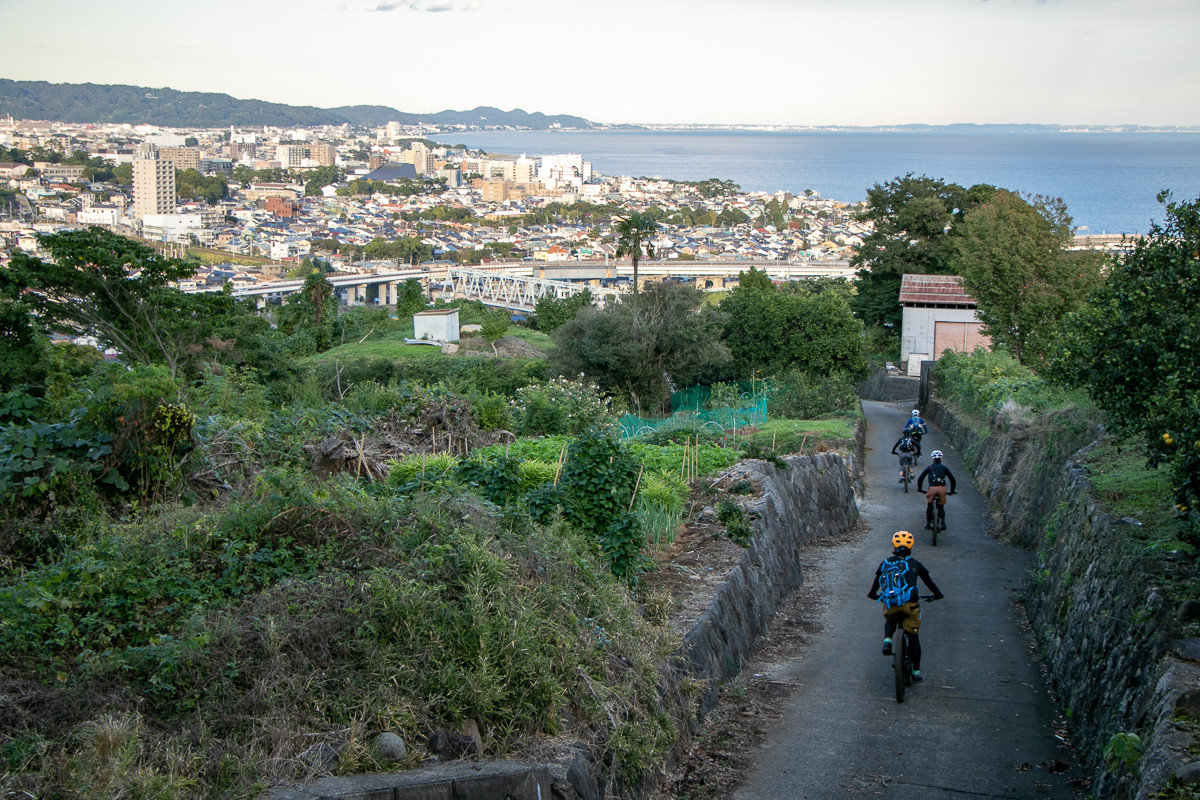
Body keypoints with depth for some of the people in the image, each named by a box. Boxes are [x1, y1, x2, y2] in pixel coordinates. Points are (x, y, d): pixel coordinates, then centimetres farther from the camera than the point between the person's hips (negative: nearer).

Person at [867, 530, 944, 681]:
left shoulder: (886, 563, 15)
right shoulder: (914, 563, 12)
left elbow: (877, 581, 27)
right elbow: (928, 581, 23)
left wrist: (872, 594, 46)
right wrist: (938, 594, 40)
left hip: (889, 605, 2)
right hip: (910, 604, -2)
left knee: (890, 621, 34)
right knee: (913, 635, 12)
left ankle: (887, 639, 5)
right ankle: (916, 671, 14)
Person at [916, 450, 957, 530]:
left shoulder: (929, 467, 13)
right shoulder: (944, 468, 16)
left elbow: (920, 478, 10)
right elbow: (952, 479, 15)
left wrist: (919, 488, 23)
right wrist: (952, 490, 25)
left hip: (932, 488, -1)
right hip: (942, 489, 1)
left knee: (929, 506, 17)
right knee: (941, 507, 15)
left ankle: (928, 524, 18)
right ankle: (943, 523, -6)